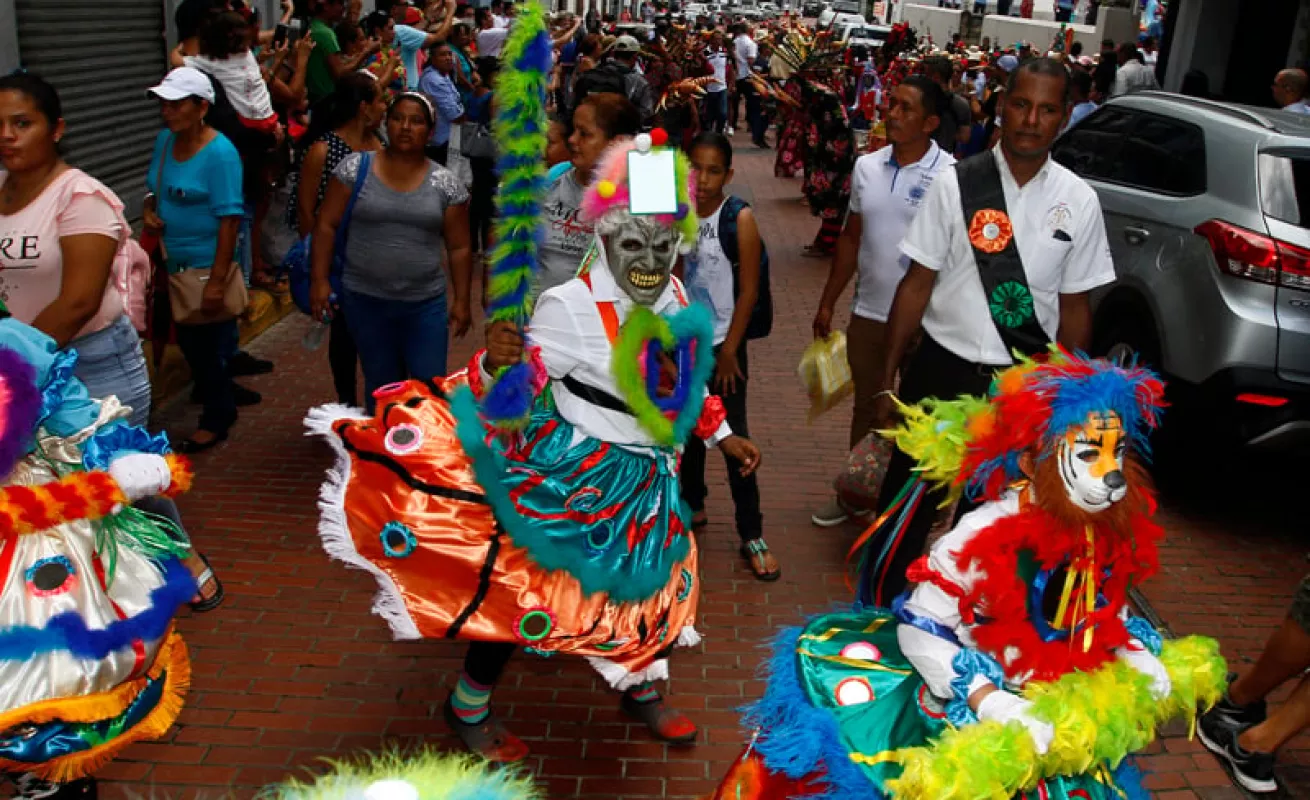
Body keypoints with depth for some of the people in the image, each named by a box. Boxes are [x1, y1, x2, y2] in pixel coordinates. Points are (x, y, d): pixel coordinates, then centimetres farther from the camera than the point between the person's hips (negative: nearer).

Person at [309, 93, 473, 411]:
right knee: (381, 387, 10)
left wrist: (461, 299, 1)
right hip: (365, 300, 0)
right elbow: (327, 225, 0)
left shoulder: (446, 185, 0)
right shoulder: (355, 168, -2)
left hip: (426, 303, 0)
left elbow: (458, 247, 4)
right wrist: (320, 280, -7)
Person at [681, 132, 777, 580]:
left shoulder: (740, 219, -12)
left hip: (722, 343, -4)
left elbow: (749, 291, -10)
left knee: (733, 436, -2)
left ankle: (752, 535, 7)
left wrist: (729, 350, -10)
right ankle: (693, 506, 36)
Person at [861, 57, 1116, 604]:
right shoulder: (956, 185, -8)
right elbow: (917, 283, -5)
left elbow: (1075, 304, 4)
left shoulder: (1078, 201, -2)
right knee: (907, 501, 11)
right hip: (943, 368, -1)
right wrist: (888, 380, -5)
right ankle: (879, 612, 33)